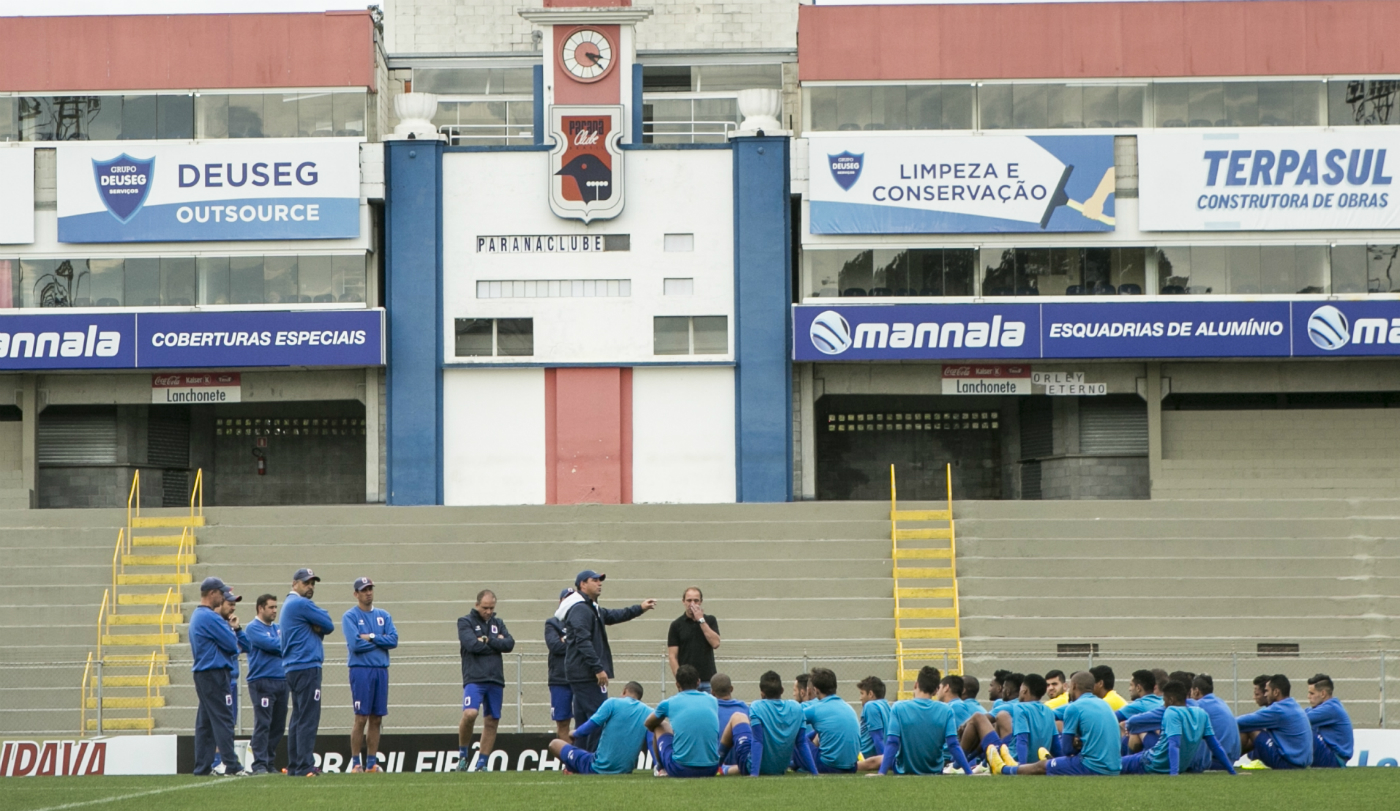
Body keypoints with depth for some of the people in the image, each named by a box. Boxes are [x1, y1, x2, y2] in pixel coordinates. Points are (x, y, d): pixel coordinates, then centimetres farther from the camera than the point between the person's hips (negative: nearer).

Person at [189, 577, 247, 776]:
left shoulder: (196, 616, 17)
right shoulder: (210, 617, -15)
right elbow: (231, 643, -15)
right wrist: (232, 628, 5)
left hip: (202, 674, 10)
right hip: (214, 673, -10)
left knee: (205, 721, 9)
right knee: (223, 720, -11)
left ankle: (202, 766, 9)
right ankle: (231, 765, -13)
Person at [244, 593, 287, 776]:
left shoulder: (278, 628, 20)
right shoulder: (253, 628, -2)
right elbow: (270, 644, -15)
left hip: (281, 681, 7)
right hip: (262, 681, -7)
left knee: (278, 726, 7)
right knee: (263, 725, -10)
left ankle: (269, 762, 14)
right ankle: (259, 764, -11)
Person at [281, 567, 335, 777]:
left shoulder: (289, 604, 21)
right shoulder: (301, 604, -10)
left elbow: (324, 627, 16)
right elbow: (329, 625, -8)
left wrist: (316, 628, -4)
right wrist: (320, 627, 10)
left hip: (294, 668, 11)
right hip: (307, 667, -11)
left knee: (298, 717, 11)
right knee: (308, 718, -12)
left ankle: (294, 765, 12)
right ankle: (305, 766, -15)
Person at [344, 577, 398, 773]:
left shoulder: (383, 616, 15)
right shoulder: (350, 617, 0)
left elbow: (394, 640, 2)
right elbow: (355, 644, -13)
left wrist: (371, 637, -8)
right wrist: (381, 641, -3)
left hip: (381, 670, 5)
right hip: (361, 670, -5)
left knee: (376, 719, 5)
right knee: (361, 718, -7)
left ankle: (372, 762, 9)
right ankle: (355, 763, -3)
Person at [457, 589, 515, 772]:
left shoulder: (498, 623, 17)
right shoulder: (465, 622, 3)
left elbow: (510, 644, 2)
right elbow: (472, 644, -13)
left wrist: (487, 640, -8)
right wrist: (497, 643, -2)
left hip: (496, 680, 5)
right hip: (474, 679, -5)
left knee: (492, 721, 4)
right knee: (470, 713, -23)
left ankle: (483, 763, 12)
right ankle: (463, 754, -3)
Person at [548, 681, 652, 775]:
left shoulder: (612, 703, -7)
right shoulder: (649, 713, 3)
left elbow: (585, 730, -8)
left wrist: (574, 734, 12)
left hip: (597, 768, -5)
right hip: (625, 771, 5)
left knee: (555, 744, 11)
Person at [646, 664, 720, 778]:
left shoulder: (668, 703, 2)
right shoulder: (712, 701, 9)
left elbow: (649, 725, 24)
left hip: (680, 770, -2)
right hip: (710, 770, 2)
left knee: (660, 727, 22)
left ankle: (661, 768, 35)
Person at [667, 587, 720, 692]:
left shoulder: (710, 620, 7)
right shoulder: (676, 625, 2)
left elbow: (715, 643, -9)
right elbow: (673, 656, -2)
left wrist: (701, 620, -10)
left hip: (708, 681, 1)